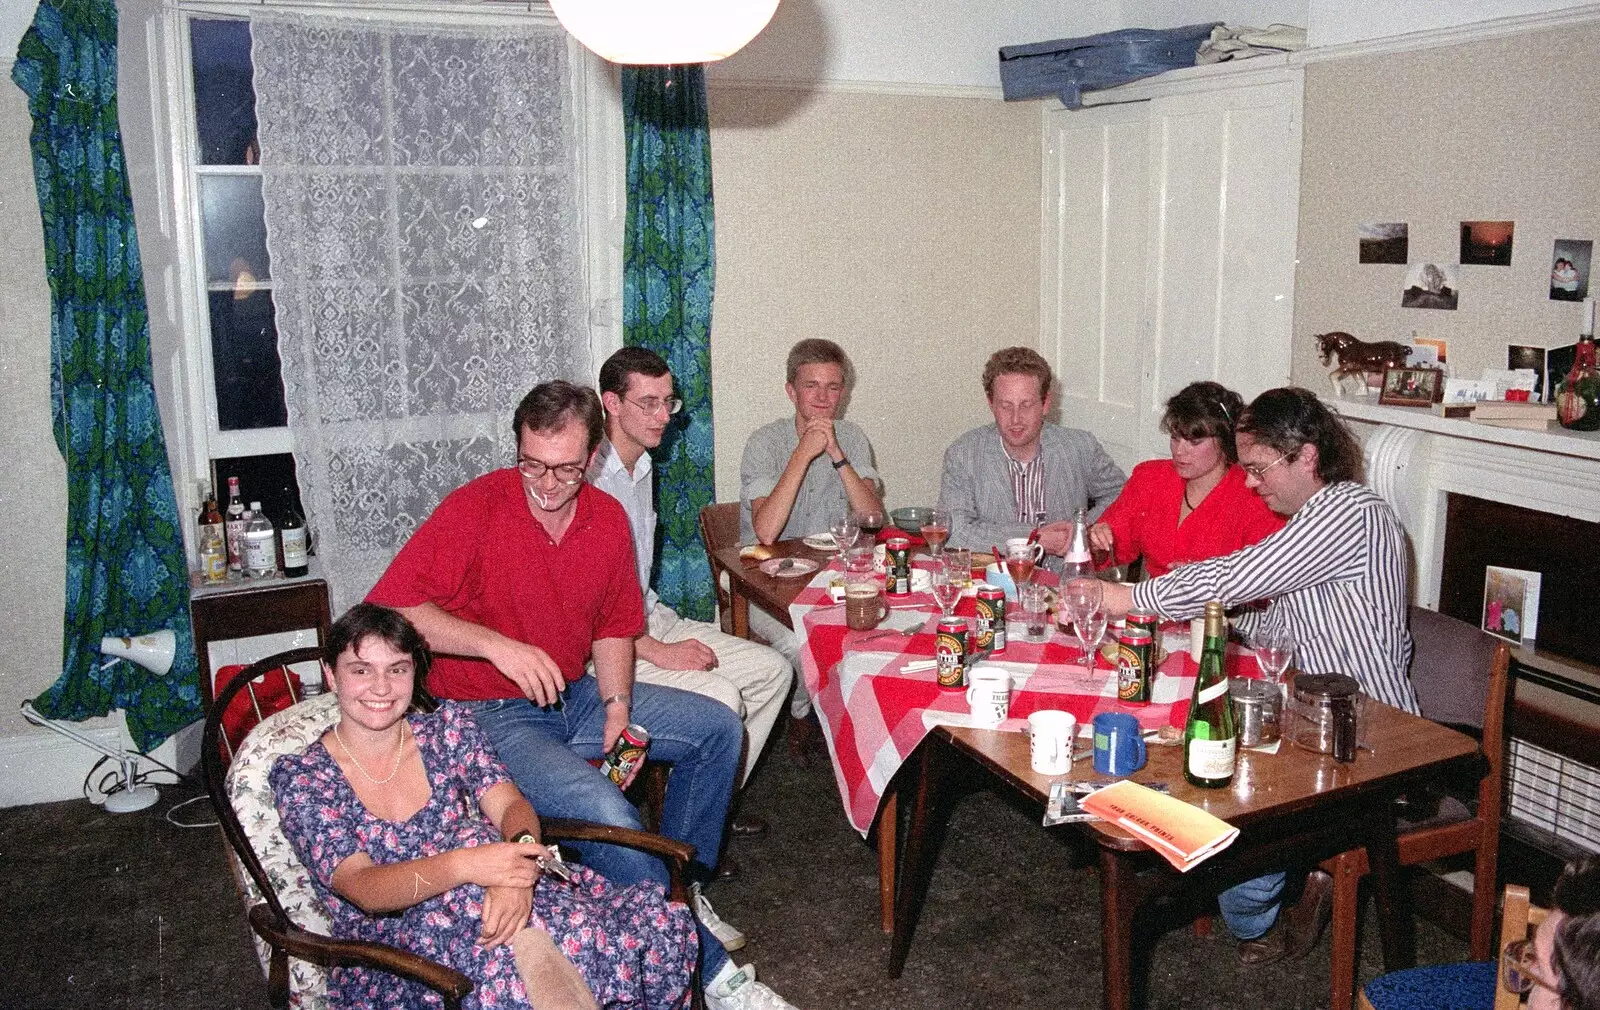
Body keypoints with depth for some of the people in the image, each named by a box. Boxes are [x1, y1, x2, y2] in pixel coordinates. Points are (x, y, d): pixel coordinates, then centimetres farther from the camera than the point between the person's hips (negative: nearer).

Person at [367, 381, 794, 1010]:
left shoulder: (608, 520, 1)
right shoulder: (474, 509, -18)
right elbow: (387, 607, -25)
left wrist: (617, 706, -3)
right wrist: (495, 644, -33)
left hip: (574, 695, 7)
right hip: (490, 715, -7)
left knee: (719, 729, 4)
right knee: (605, 812, -29)